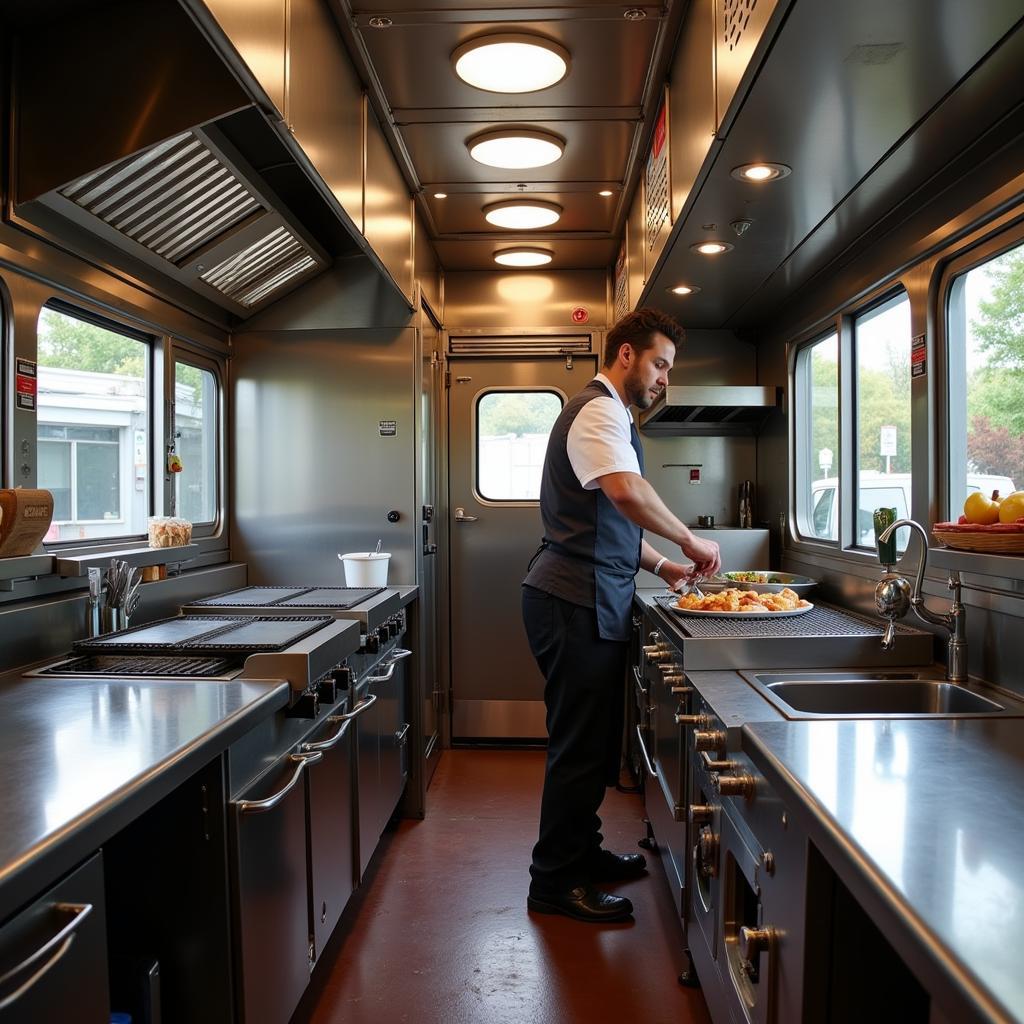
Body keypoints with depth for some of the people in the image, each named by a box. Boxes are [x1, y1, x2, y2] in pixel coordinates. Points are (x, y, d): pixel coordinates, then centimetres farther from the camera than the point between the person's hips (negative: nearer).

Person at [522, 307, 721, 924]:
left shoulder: (609, 415, 23)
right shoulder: (598, 412, -12)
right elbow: (626, 491, -32)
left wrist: (662, 565, 17)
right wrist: (690, 540, -19)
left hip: (593, 602, 11)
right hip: (575, 602, -11)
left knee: (594, 738, 18)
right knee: (580, 744, -2)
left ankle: (581, 853, 32)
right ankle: (555, 882, 11)